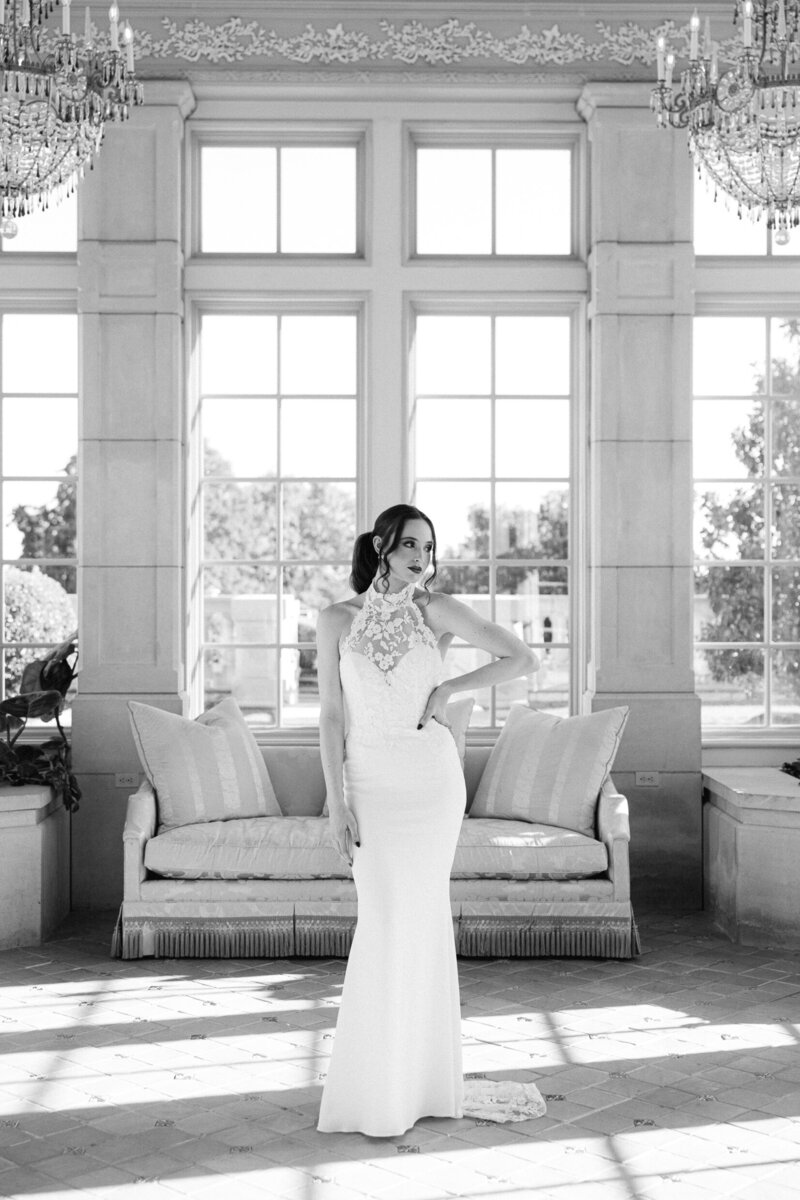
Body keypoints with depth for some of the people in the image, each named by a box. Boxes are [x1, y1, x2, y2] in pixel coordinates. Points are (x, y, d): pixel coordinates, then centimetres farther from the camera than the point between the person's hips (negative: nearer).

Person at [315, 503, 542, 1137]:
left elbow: (523, 658, -1)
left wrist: (449, 688, -6)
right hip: (370, 783, 1)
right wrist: (336, 801, -6)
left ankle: (417, 1077, 16)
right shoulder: (337, 620, 2)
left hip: (432, 779, -1)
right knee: (385, 923, 0)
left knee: (418, 920, 2)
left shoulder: (438, 610, -2)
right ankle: (378, 1088, 13)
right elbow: (331, 715, 1)